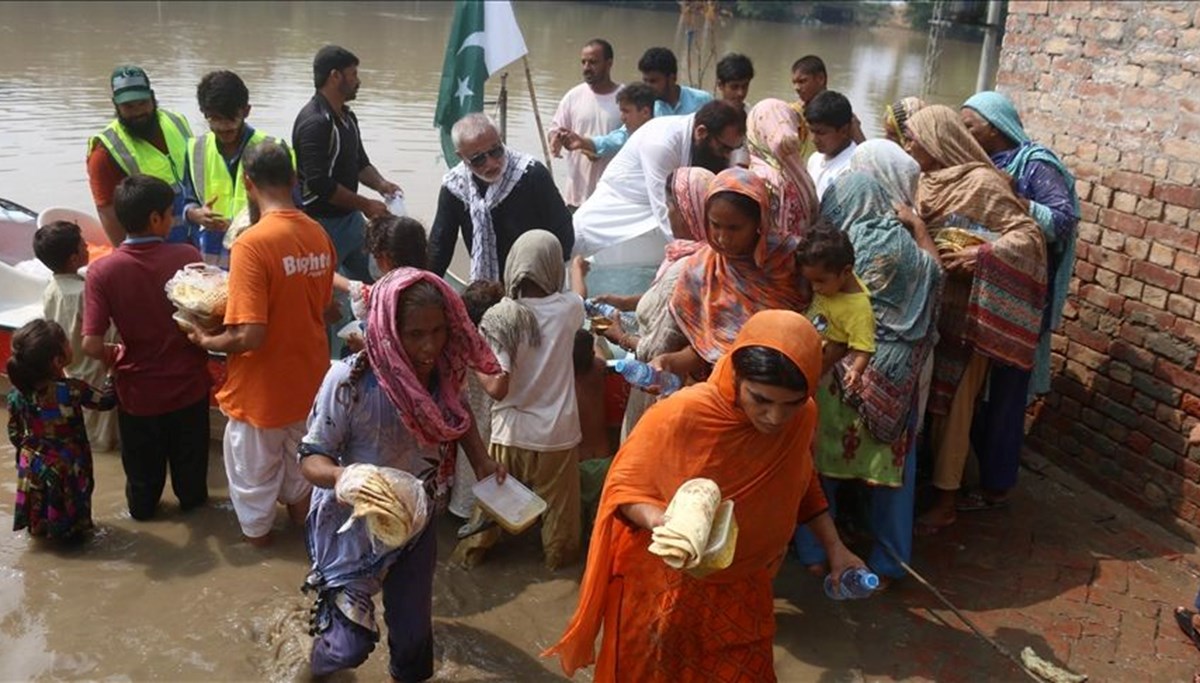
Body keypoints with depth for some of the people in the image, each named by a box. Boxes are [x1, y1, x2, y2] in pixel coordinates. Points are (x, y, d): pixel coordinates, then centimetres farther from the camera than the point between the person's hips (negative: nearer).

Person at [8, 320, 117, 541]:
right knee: (70, 522, 18)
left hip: (33, 469, 4)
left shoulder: (17, 394, -12)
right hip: (67, 470, -4)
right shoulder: (72, 390, -26)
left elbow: (14, 433, 1)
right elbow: (106, 400, -10)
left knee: (39, 516, 28)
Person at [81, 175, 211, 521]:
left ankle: (142, 506, 47)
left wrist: (114, 355, -1)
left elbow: (91, 345, -22)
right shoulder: (187, 256, -19)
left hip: (138, 387, 0)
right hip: (189, 381, 0)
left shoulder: (102, 271, -19)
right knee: (190, 451, 27)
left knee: (142, 459, 26)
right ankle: (192, 498, 48)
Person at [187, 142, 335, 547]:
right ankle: (300, 512, 49)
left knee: (255, 464, 20)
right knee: (298, 451, 30)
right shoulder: (319, 235, -5)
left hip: (264, 387, -5)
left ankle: (256, 529, 41)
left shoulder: (252, 244, -27)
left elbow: (249, 336, -29)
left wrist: (207, 342, -10)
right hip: (309, 376, 6)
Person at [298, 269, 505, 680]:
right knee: (351, 644, 4)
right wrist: (341, 475, -43)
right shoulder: (350, 380, -30)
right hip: (355, 525, -4)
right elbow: (311, 458, -22)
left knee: (414, 631, 16)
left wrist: (481, 460, -6)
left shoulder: (444, 370, -16)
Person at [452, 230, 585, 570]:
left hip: (511, 431, 0)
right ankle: (559, 554, 41)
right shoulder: (568, 308, -11)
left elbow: (497, 387, -22)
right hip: (557, 432, 1)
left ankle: (472, 551, 42)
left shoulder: (499, 317, -19)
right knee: (558, 503, 22)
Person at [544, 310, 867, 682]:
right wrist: (659, 520, -35)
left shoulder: (802, 417, -13)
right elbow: (623, 485, -17)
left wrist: (834, 547, 5)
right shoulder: (681, 416, -29)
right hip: (666, 587, -4)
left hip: (742, 590, 4)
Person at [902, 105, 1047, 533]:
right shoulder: (926, 183, 9)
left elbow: (1028, 235, -18)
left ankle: (946, 499, 13)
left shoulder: (982, 182, -13)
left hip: (962, 316, -6)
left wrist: (980, 254, -29)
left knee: (951, 405, 2)